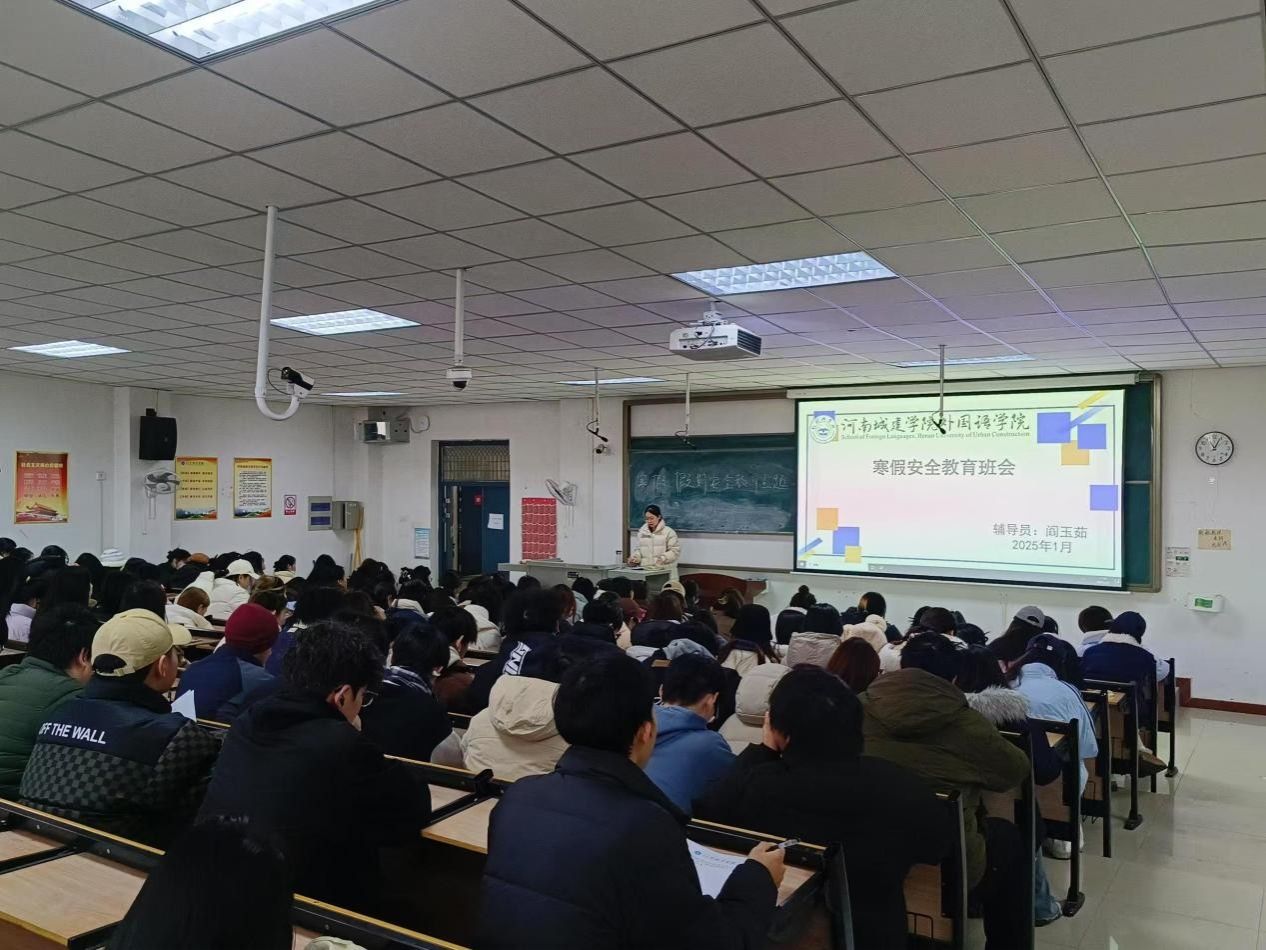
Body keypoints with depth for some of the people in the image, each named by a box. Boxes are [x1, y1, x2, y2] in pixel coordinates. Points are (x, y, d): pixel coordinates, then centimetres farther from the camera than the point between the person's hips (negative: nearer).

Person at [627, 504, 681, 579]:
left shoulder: (668, 532, -1)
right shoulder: (641, 532, 14)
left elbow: (675, 550, -4)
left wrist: (664, 558, -19)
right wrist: (634, 557, 0)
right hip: (645, 570, 3)